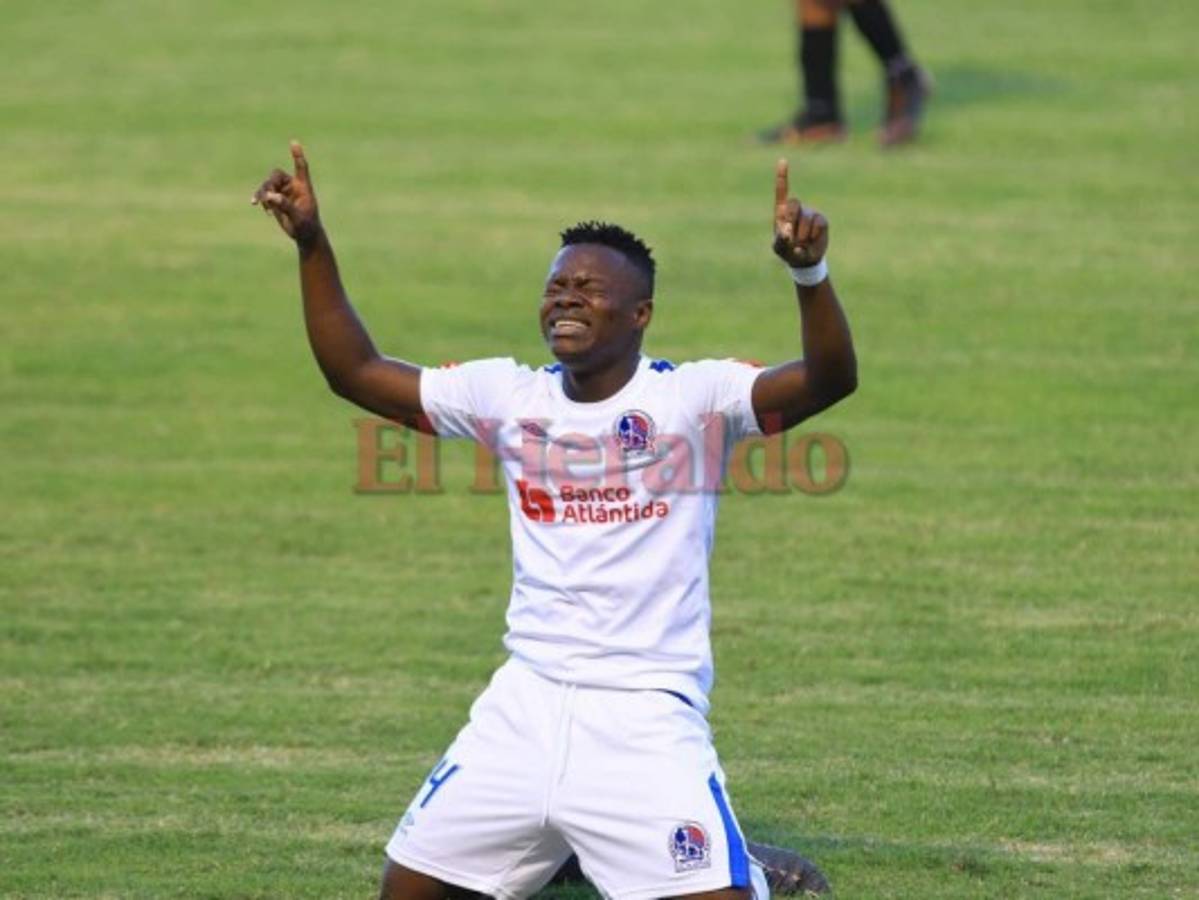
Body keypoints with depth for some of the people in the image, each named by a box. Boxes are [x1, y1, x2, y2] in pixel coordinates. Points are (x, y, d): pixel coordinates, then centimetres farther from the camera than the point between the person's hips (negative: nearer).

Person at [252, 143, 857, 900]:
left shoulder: (691, 397, -8)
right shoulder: (509, 397, 6)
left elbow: (829, 380, -23)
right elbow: (355, 371, 12)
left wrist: (809, 271, -40)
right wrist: (313, 245, 2)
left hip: (648, 720, -5)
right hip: (523, 712, 5)